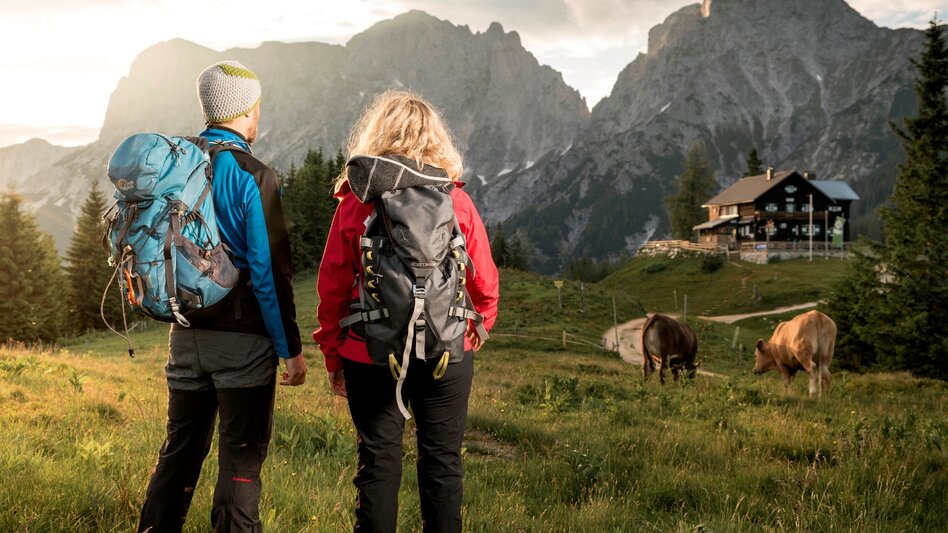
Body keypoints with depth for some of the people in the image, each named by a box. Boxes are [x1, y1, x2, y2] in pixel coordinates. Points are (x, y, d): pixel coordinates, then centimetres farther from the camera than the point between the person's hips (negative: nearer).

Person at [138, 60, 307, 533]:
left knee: (180, 450, 16)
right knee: (241, 457, 3)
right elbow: (270, 272, -15)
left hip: (185, 335, 6)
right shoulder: (252, 177, -13)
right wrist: (291, 348, -9)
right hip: (242, 340, -6)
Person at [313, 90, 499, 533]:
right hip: (446, 351, 0)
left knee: (378, 462, 9)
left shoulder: (354, 203, -5)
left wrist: (333, 356, 9)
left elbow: (332, 287, -2)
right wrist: (479, 328, 22)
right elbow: (484, 281, 2)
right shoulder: (456, 200, -4)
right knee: (441, 462, 11)